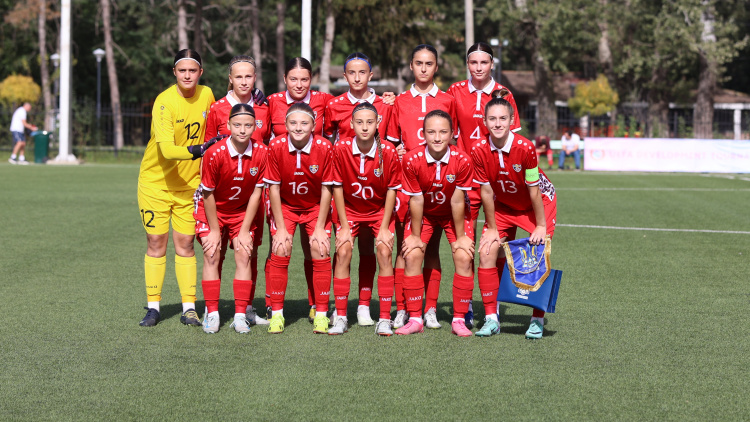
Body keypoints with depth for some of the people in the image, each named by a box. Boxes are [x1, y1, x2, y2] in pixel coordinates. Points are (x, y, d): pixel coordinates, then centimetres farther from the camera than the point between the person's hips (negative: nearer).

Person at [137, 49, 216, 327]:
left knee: (185, 244, 1)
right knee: (156, 243, 1)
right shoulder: (164, 102, -19)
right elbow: (166, 148, -29)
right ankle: (153, 307, 10)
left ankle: (189, 308, 6)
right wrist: (195, 150, -42)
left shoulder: (207, 95, -3)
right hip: (155, 181, -3)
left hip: (189, 183, 3)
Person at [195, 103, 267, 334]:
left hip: (243, 210, 2)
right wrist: (214, 231, -9)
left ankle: (241, 315, -5)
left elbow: (256, 192, -11)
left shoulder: (261, 152, -20)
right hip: (212, 210, -1)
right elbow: (208, 194, -15)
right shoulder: (215, 153, -26)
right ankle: (211, 313, -4)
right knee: (212, 255, -10)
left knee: (244, 255, -8)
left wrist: (245, 231, -9)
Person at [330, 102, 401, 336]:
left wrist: (384, 227, -11)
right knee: (343, 252, -14)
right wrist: (344, 226, -9)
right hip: (349, 209, 1)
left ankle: (385, 319, -12)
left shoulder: (388, 152, -20)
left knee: (385, 252, -16)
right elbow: (337, 187, -9)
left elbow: (391, 191, -9)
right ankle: (340, 317, -6)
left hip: (380, 210, -1)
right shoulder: (341, 148, -18)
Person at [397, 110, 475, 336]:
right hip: (423, 214, 0)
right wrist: (415, 235, -11)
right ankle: (415, 319, -5)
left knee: (464, 257, -14)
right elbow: (416, 200, -18)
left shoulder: (462, 160, -27)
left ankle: (459, 319, -4)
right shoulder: (412, 160, -27)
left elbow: (457, 201, -19)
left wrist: (461, 237, -12)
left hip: (452, 215, 0)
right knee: (412, 256, -15)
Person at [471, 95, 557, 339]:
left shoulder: (525, 148, -30)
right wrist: (492, 228, -7)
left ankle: (537, 320, -2)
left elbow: (534, 190, -22)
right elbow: (486, 191, -12)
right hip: (502, 206, 3)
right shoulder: (479, 150, -21)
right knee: (487, 251, -10)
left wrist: (541, 226, -16)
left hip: (538, 203, -3)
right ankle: (491, 318, -1)